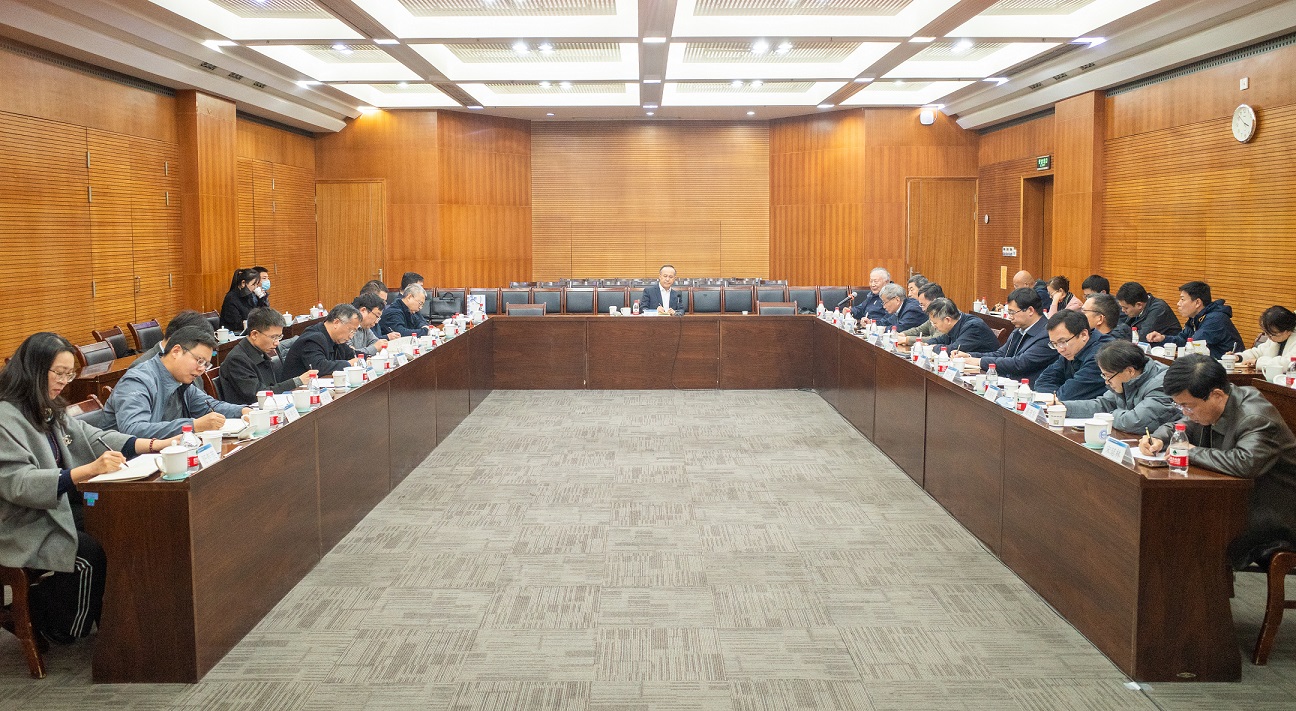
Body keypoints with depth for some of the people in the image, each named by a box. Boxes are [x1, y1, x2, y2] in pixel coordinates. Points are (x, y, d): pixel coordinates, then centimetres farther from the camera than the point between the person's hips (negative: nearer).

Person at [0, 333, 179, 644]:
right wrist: (89, 470, -35)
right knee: (91, 554, -26)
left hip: (59, 509, 8)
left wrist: (157, 445, 2)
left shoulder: (50, 411, 12)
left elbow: (94, 438, 14)